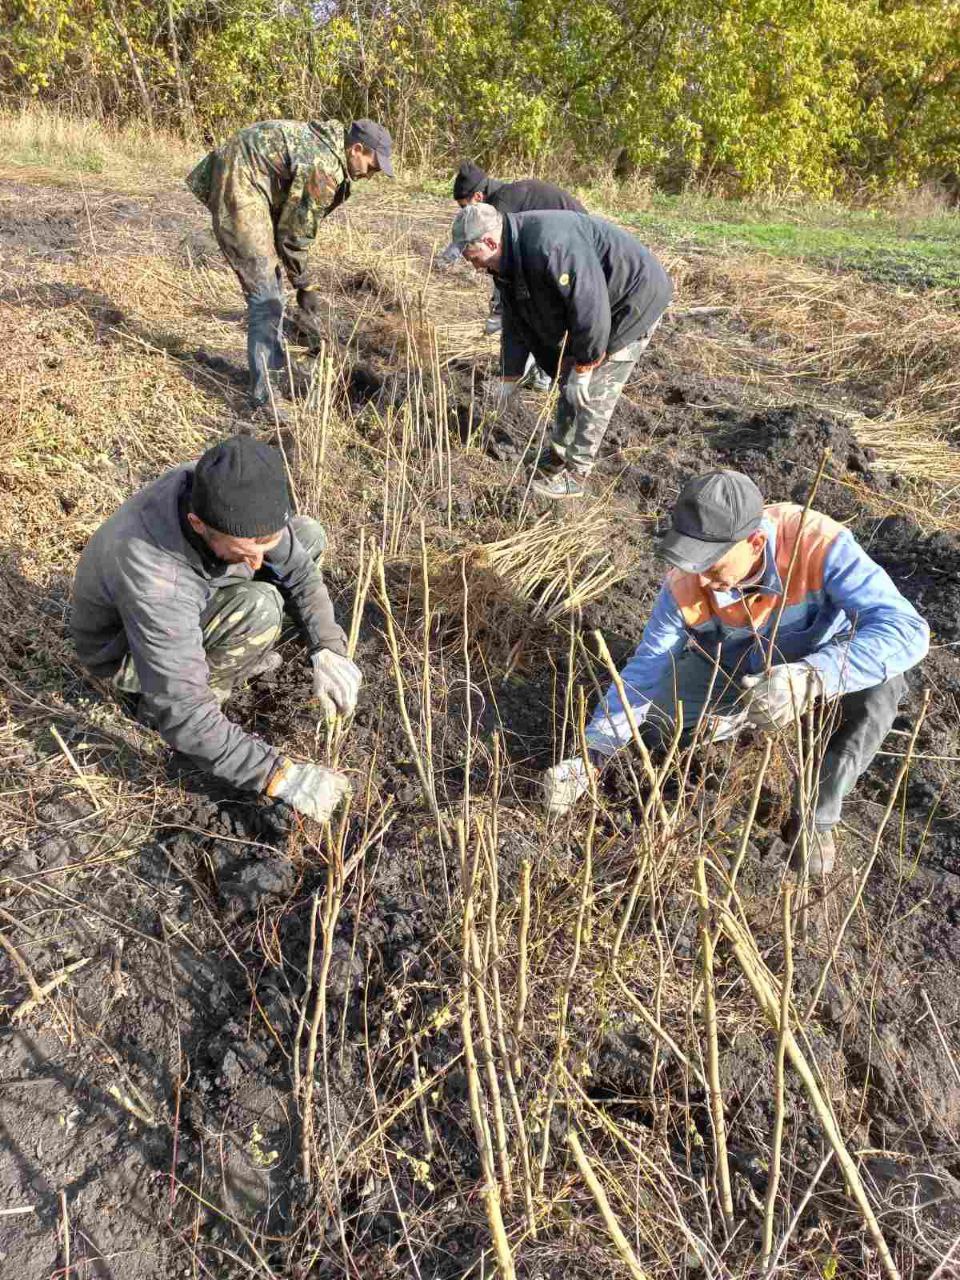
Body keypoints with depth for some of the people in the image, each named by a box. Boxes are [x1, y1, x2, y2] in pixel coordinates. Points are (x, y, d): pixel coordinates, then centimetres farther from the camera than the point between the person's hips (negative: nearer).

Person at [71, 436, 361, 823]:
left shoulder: (227, 493, -26)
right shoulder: (154, 579, -43)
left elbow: (297, 570, -11)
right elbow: (183, 718, -39)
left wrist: (328, 650, -23)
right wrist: (280, 776, -39)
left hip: (191, 604, 6)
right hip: (127, 653, -6)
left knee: (308, 536, -4)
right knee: (258, 608, -34)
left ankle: (219, 647, 6)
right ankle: (155, 699, -8)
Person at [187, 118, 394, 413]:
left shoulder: (323, 142, 10)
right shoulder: (325, 169, -20)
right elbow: (294, 233, -14)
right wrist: (305, 286, -2)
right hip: (239, 190, -11)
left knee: (271, 280, 18)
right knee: (265, 295, -11)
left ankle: (275, 367, 31)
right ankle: (263, 398, -9)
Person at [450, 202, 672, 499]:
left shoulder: (549, 246, -36)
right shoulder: (510, 259, -2)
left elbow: (589, 307, -33)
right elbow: (516, 321, 8)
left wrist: (583, 368, -24)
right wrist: (509, 376, 10)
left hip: (635, 299, -9)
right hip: (592, 303, 10)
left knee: (593, 393, -7)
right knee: (570, 383, 15)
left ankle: (574, 475, 5)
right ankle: (558, 454, 30)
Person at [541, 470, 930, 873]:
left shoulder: (818, 543, -37)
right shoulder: (685, 584, -27)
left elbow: (907, 630, -42)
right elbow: (645, 671, -22)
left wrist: (810, 677, -58)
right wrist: (588, 757, -32)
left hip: (819, 663, -2)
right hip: (731, 671, 2)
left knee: (878, 688, -33)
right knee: (649, 725, -14)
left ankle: (818, 817, -10)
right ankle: (742, 718, 17)